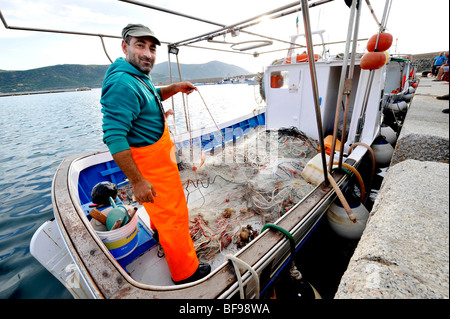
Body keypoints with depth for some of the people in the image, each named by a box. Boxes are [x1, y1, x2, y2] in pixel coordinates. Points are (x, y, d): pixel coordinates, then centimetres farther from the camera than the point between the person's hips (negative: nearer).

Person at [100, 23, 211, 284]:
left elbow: (153, 95, 28)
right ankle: (186, 271, 23)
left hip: (159, 157, 11)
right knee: (173, 214, 2)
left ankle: (159, 230, 60)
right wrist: (138, 181, -28)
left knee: (161, 205, 31)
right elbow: (114, 138, -29)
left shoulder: (138, 76, 8)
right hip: (153, 166, -11)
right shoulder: (123, 84, -25)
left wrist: (176, 88, 10)